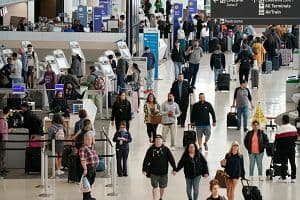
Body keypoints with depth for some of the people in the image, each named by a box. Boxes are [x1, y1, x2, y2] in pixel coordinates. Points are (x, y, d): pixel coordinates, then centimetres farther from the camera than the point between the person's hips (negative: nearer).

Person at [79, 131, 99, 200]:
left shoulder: (91, 148, 12)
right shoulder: (83, 148, -18)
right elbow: (83, 160, -23)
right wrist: (85, 169, -27)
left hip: (93, 168, 9)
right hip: (88, 168, -9)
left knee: (91, 183, 18)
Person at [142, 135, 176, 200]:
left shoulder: (166, 150, -4)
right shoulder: (151, 150, -5)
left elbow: (171, 159, -3)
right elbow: (146, 160, 1)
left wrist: (174, 169, -7)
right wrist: (144, 170, 0)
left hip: (163, 172, 1)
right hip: (154, 173, -1)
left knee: (163, 187, 15)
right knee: (155, 187, -4)